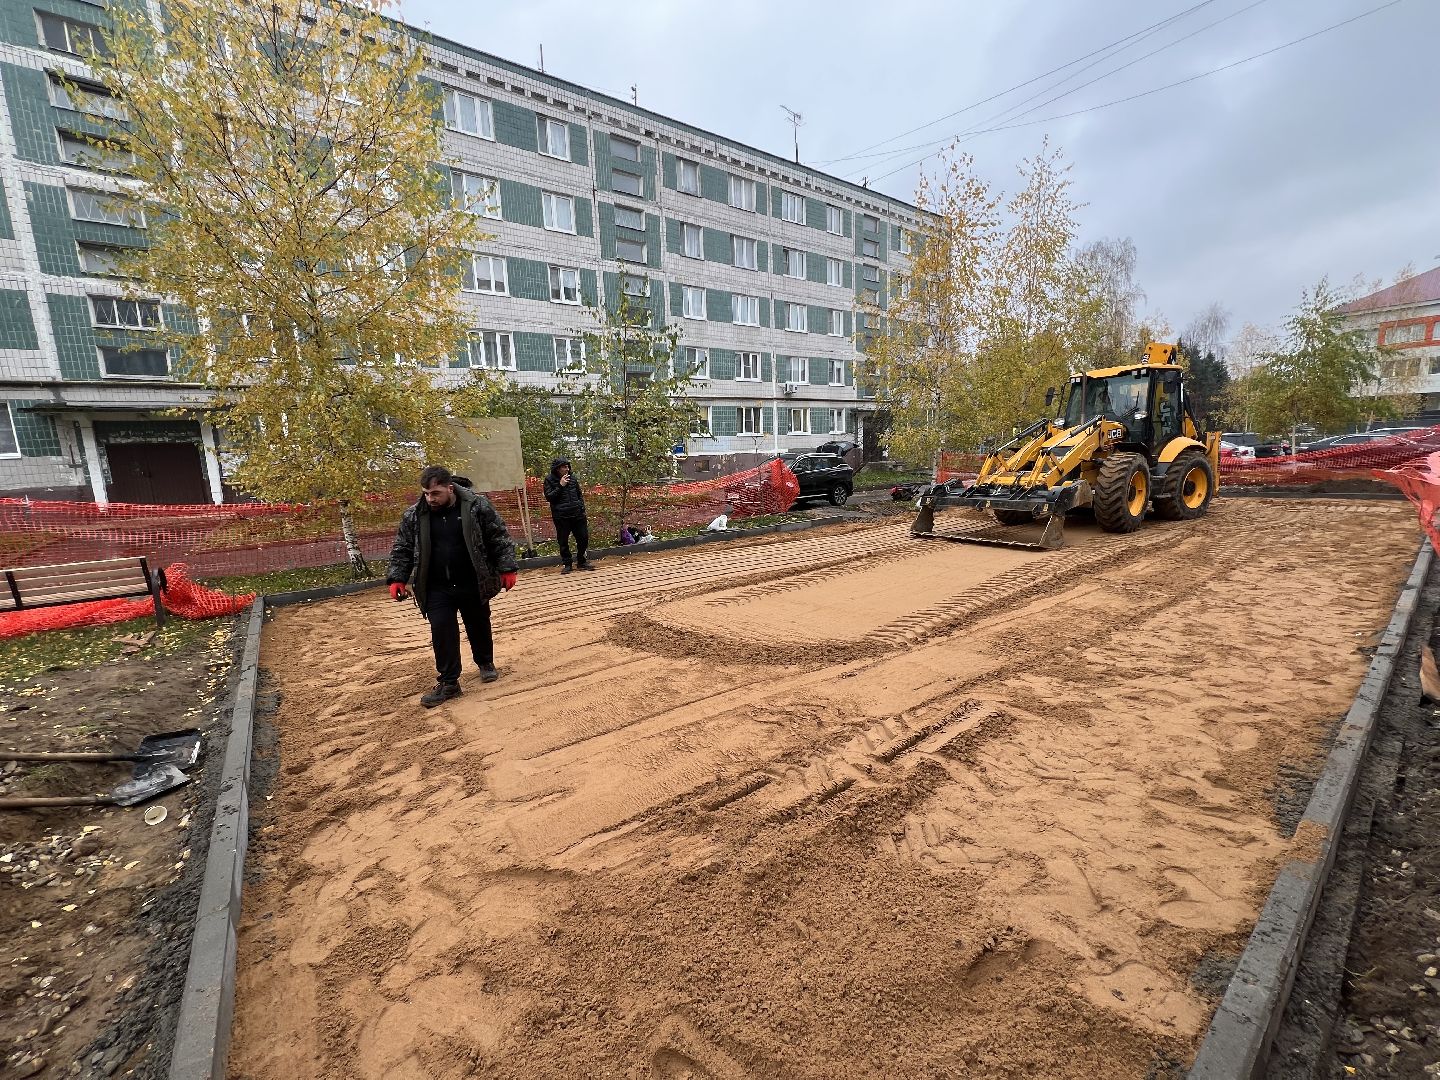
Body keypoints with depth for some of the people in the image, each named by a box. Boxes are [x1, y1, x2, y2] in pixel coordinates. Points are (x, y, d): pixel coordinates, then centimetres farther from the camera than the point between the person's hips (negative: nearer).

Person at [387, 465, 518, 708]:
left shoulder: (477, 506, -11)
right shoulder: (414, 515, -3)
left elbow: (500, 539, -6)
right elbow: (402, 549, 7)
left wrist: (506, 569, -10)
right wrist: (397, 579, -2)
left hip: (473, 585, -1)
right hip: (437, 590, 1)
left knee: (479, 627, 15)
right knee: (442, 632, -3)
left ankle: (486, 663, 40)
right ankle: (448, 683, 9)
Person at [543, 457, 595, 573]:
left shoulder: (572, 477, 10)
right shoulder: (550, 480, -2)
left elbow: (579, 494, 18)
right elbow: (548, 497, -10)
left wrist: (582, 507, 9)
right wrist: (560, 486, -16)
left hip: (577, 514, 4)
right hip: (561, 517, -4)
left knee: (583, 537, 5)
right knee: (563, 541, 3)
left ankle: (581, 561, 22)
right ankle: (567, 564, 17)